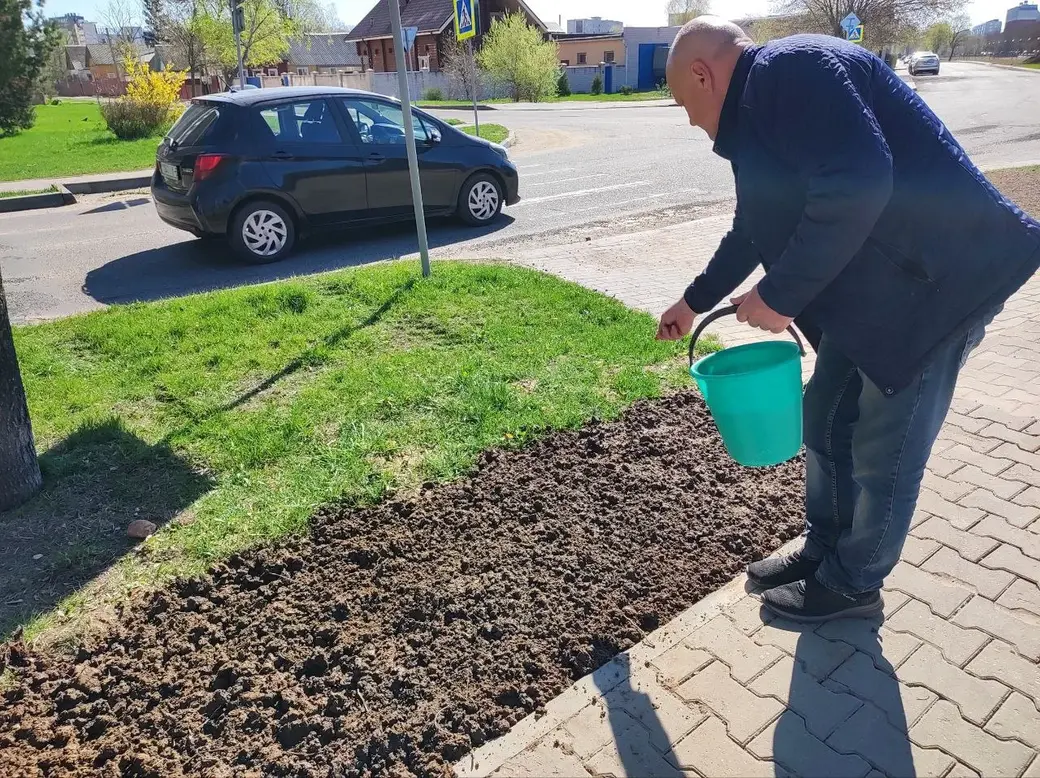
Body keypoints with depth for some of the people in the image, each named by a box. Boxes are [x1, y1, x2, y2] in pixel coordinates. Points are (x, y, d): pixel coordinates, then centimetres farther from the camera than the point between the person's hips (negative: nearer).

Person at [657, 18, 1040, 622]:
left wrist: (780, 295, -23)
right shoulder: (759, 106, 14)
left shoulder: (789, 69, -18)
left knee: (884, 451, 3)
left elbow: (857, 185, -33)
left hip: (942, 282, -10)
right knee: (825, 421, 16)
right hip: (874, 288, 10)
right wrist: (695, 301, 35)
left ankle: (853, 585, 24)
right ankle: (824, 553, 35)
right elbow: (753, 230, 25)